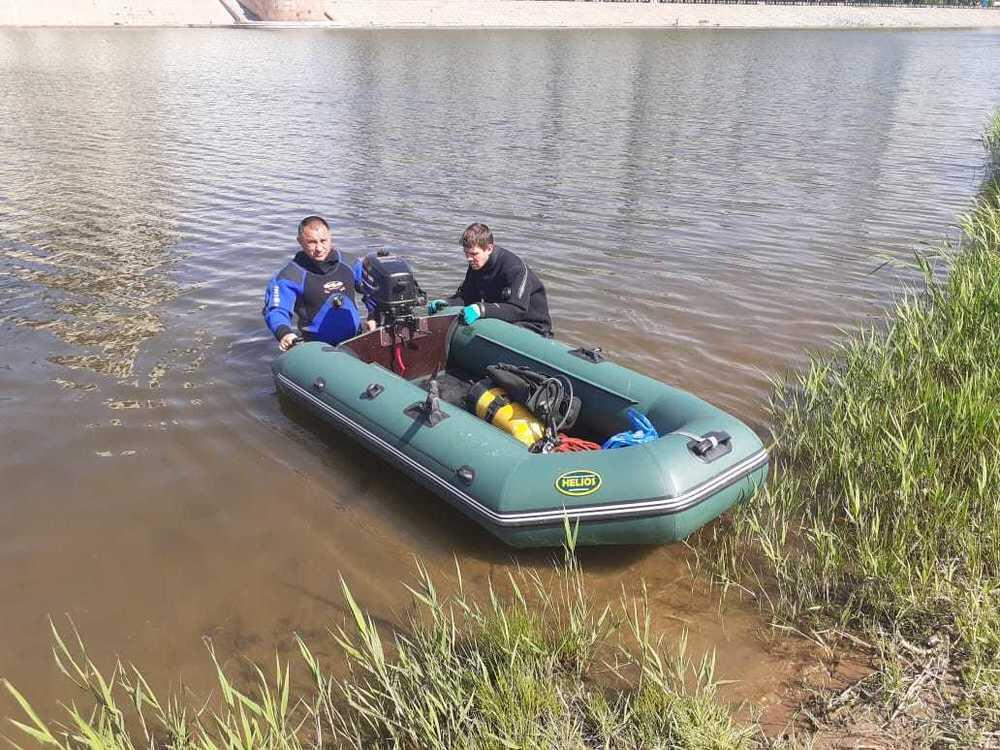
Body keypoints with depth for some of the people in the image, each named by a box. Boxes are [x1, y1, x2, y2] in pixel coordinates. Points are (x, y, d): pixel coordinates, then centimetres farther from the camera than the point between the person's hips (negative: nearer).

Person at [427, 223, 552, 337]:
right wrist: (446, 303, -13)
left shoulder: (514, 268, -25)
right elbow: (466, 296, 9)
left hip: (531, 326, -7)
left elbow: (517, 309, -31)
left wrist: (482, 309, -42)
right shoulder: (476, 266, 1)